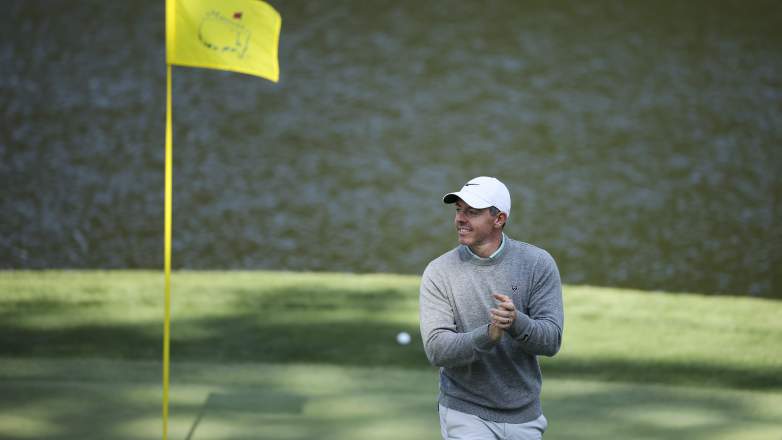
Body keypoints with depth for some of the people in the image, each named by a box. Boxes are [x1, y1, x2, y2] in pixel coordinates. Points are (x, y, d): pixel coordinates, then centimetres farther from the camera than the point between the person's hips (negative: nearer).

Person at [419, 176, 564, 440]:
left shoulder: (538, 264, -4)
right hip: (466, 415, -2)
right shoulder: (439, 272, -6)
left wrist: (517, 323, -31)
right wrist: (488, 335, -32)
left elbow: (551, 341, -10)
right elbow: (437, 349, -15)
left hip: (524, 418, 2)